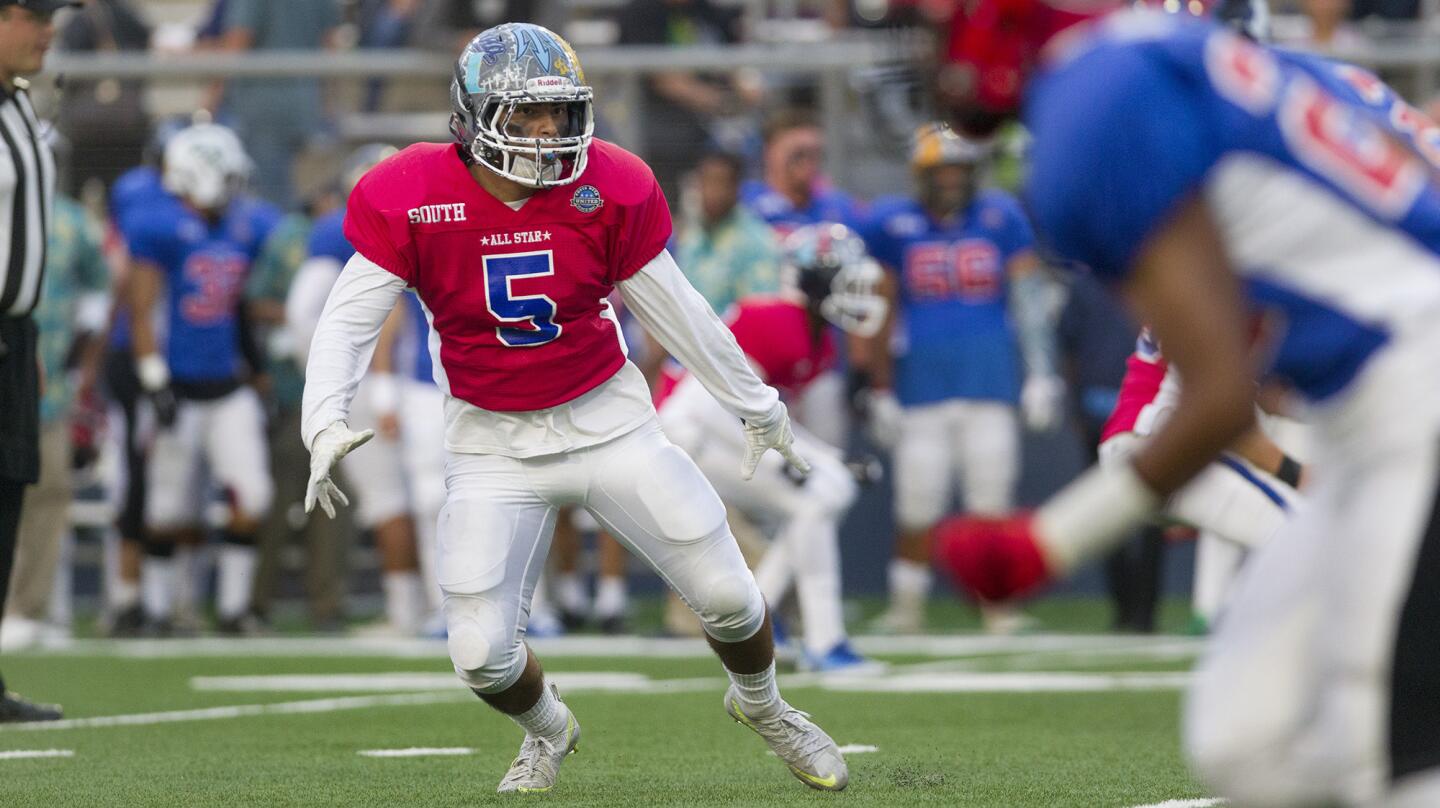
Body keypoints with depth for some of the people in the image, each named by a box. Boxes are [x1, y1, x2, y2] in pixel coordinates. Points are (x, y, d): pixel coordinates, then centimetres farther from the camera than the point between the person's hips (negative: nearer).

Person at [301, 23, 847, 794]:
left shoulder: (609, 188, -11)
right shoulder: (409, 200, -15)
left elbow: (673, 309, 2)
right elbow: (348, 321, -11)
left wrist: (754, 403, 10)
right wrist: (325, 425, -26)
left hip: (607, 421, 1)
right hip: (494, 445, -1)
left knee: (728, 595, -1)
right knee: (481, 654, -7)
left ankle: (762, 705, 35)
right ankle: (546, 730, 30)